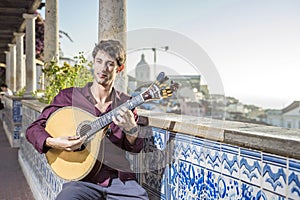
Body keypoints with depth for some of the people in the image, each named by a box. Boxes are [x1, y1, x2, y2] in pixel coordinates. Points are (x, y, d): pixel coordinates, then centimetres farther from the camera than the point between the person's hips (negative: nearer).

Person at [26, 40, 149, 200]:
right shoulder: (69, 96, 4)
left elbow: (135, 148, 7)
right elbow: (33, 129, 5)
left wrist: (131, 130, -15)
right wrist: (53, 143, -15)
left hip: (120, 179, 2)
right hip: (83, 180, -1)